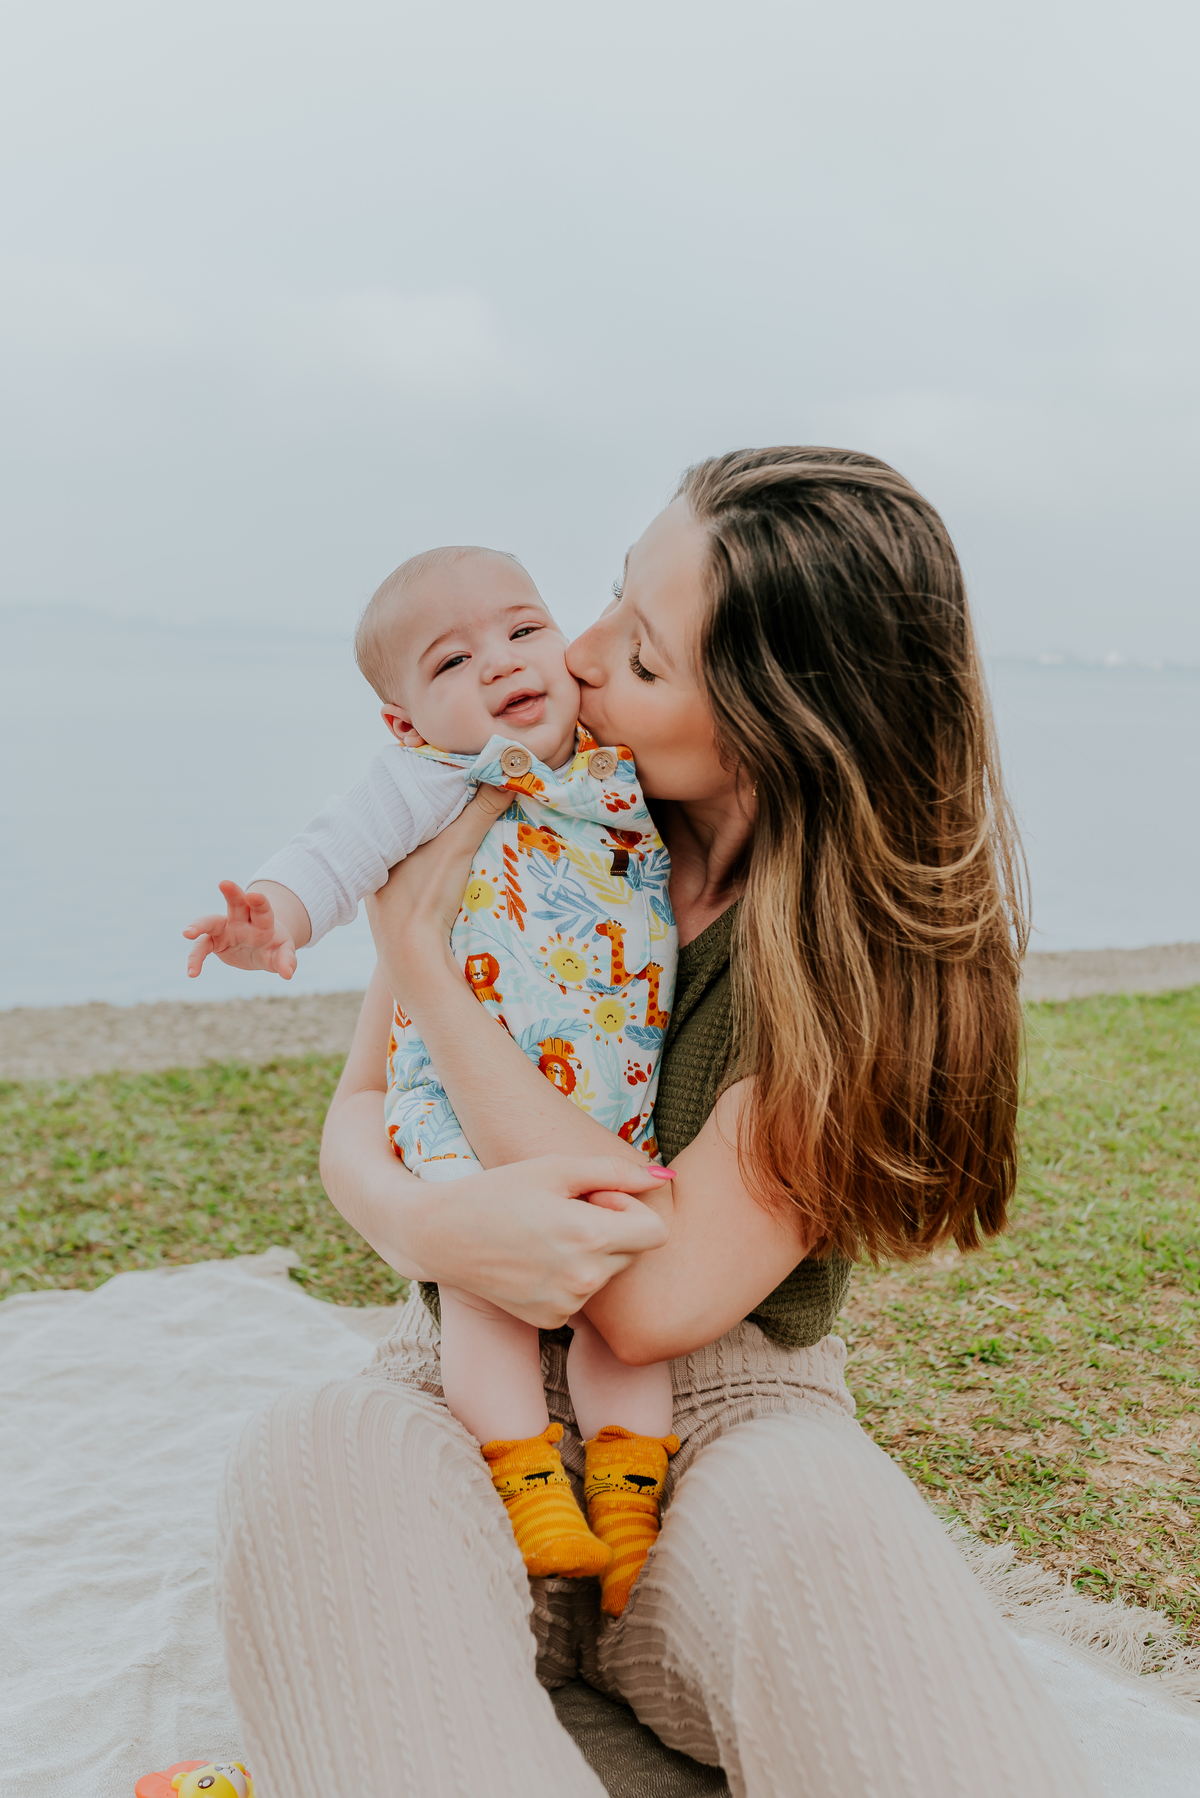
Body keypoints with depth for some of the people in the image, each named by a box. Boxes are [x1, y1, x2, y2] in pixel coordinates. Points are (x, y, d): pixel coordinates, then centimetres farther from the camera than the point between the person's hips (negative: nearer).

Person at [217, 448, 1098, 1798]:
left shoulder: (882, 939, -12)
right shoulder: (533, 823, 1)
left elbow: (657, 1298, -20)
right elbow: (353, 1119, 7)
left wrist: (419, 959, -16)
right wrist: (422, 1222, -21)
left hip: (729, 1417, -3)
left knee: (814, 1514, -38)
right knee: (310, 1460, -31)